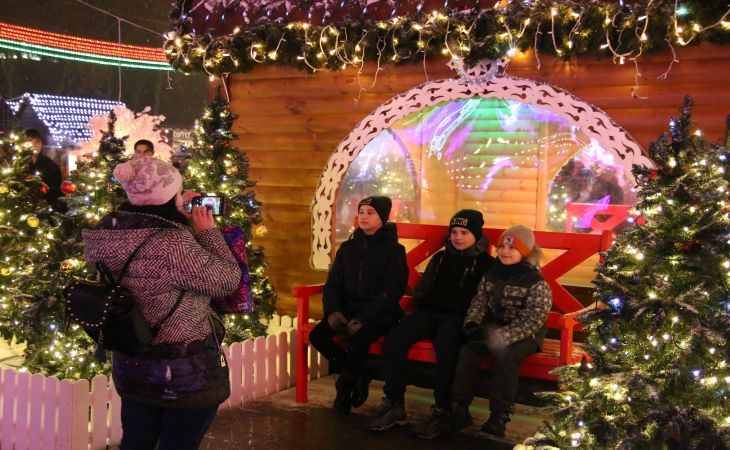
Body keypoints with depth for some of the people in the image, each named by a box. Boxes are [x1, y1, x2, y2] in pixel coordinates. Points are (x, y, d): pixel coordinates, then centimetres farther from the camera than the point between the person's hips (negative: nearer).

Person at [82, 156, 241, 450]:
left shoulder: (110, 233, -5)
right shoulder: (173, 245, -29)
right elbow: (228, 280, -16)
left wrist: (177, 214, 15)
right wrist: (209, 232, -6)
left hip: (131, 367, 7)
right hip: (185, 371, -7)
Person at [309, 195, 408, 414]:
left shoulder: (394, 250, -3)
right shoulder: (348, 248, 12)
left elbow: (391, 292, -12)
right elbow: (333, 283, 9)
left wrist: (363, 318, -24)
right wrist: (333, 311, -12)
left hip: (380, 313, -5)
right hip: (349, 308, 5)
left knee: (358, 338, -35)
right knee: (317, 335, -20)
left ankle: (347, 383, -4)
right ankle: (358, 377, -1)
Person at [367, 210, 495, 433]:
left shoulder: (485, 264, 7)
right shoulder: (440, 258, 22)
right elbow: (422, 291, 27)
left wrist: (444, 302, -8)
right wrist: (424, 303, 6)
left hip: (458, 319, -4)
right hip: (430, 313, 5)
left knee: (445, 345, -39)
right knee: (394, 339, -25)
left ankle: (442, 409, -28)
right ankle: (394, 405, -22)